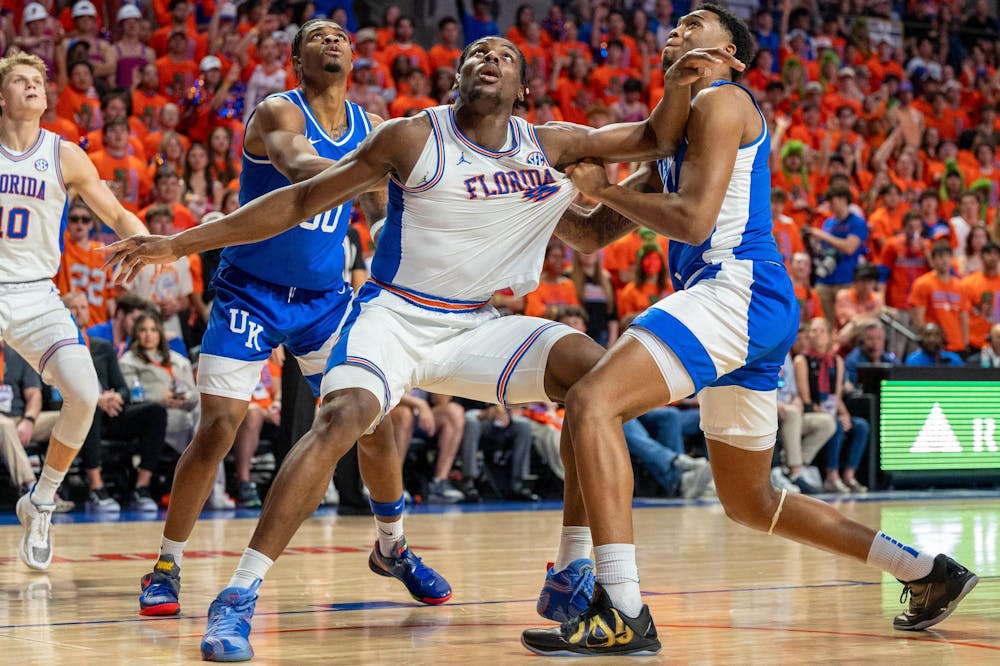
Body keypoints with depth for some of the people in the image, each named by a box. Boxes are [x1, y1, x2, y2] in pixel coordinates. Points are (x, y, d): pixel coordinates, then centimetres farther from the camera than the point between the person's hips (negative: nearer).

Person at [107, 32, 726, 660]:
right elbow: (301, 200, -4)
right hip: (394, 317, -4)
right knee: (342, 416, -33)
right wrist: (180, 243, -6)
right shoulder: (414, 137, -8)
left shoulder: (552, 146, 3)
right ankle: (238, 598, -32)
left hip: (475, 325, 4)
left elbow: (656, 138, 13)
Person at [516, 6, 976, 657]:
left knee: (591, 402, -25)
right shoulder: (684, 117, 26)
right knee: (750, 503, 19)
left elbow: (692, 219, -16)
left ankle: (623, 614, -35)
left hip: (738, 291, -11)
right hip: (752, 311, 11)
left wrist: (605, 188, -5)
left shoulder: (721, 100, -3)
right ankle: (929, 573, 25)